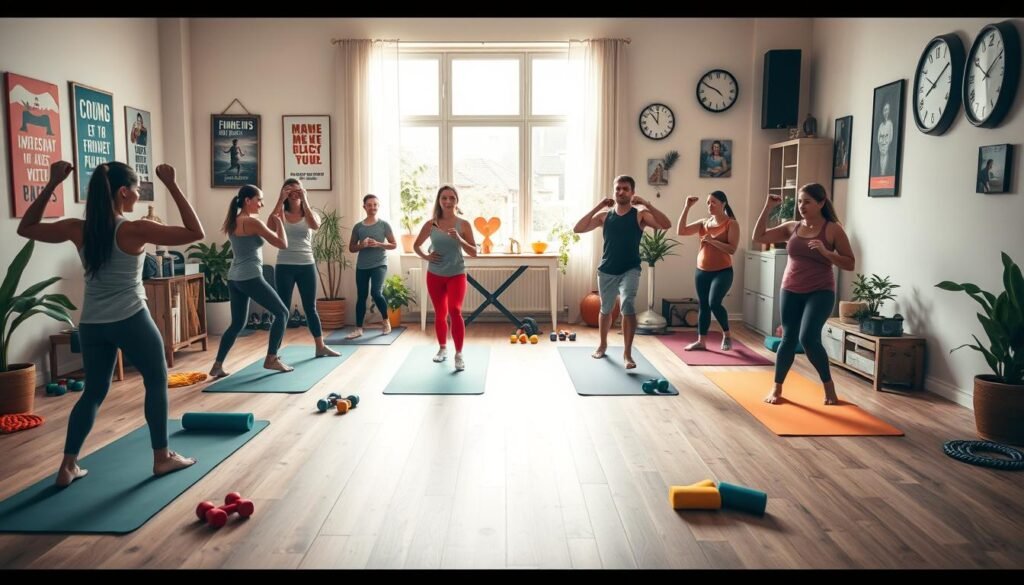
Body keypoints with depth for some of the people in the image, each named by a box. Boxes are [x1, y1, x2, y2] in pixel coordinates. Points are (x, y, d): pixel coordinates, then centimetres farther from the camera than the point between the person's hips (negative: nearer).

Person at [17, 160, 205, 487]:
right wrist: (172, 185, -11)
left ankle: (68, 467, 18)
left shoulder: (77, 230, -1)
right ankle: (162, 457, 17)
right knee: (157, 381, 12)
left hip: (91, 324, 5)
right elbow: (195, 233, -12)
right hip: (131, 320, -5)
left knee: (94, 391, 18)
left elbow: (26, 228, 17)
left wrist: (52, 184, 11)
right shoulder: (134, 231, -15)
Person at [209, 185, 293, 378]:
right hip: (251, 278, -9)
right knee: (281, 312, 4)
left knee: (237, 324, 15)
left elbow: (264, 236, 24)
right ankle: (271, 359, 4)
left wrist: (274, 222, 17)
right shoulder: (252, 222, -13)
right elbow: (282, 244, -11)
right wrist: (279, 222, 2)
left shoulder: (233, 222, 13)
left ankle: (217, 366, 10)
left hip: (234, 278, 9)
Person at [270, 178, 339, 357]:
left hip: (307, 266, 1)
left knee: (311, 308, 10)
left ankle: (320, 347, 19)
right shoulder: (281, 214, 3)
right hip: (284, 267, -1)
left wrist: (304, 200, -19)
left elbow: (315, 226, -19)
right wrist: (280, 200, -18)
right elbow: (270, 227, -19)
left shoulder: (309, 215, 5)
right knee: (283, 309, 1)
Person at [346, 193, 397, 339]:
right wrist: (362, 245, -11)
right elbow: (351, 248, 9)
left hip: (379, 264, -3)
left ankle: (386, 320, 7)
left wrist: (378, 244, -14)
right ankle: (358, 329, 14)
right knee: (361, 297, 6)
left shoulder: (384, 225, 0)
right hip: (362, 266, 3)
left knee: (376, 293, -18)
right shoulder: (358, 227, 5)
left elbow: (394, 245, 1)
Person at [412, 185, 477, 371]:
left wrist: (459, 239, -22)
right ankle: (442, 348, 34)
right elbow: (416, 245, 12)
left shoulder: (463, 224, -6)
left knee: (455, 311, -19)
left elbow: (474, 252, -7)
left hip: (457, 275, -2)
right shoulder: (431, 224, -3)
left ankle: (459, 354, -11)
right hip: (435, 275, 2)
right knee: (440, 314, 13)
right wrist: (426, 257, -6)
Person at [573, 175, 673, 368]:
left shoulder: (640, 214, -3)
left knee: (628, 306, -24)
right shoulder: (604, 215, 3)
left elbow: (666, 225, -17)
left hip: (630, 270, -3)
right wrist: (597, 207, -9)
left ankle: (627, 353, -14)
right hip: (606, 270, 3)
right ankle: (603, 345, 40)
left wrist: (647, 204, -21)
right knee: (606, 309, 17)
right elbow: (577, 229, -6)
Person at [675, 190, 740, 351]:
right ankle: (700, 341, 15)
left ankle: (727, 335, 6)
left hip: (722, 271, -5)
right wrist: (687, 207, -4)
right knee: (703, 305, 8)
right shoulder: (703, 223, 7)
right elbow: (680, 231, -1)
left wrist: (712, 240, -20)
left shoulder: (731, 224, -6)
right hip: (701, 271, 5)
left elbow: (732, 249, -14)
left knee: (714, 303, -17)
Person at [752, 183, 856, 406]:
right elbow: (758, 237, 5)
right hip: (790, 291, 4)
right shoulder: (791, 227, 6)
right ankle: (777, 388, 20)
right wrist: (768, 208, 0)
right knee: (788, 339, 7)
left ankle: (828, 385, 4)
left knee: (808, 338, -18)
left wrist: (825, 252, -20)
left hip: (820, 292, -4)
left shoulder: (833, 229, -5)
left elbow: (850, 264, -5)